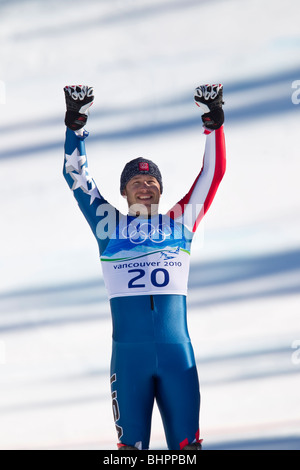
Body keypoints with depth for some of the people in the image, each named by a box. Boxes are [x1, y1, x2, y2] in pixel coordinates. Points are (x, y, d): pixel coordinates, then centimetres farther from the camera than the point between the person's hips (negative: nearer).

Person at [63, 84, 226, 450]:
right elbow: (75, 175, 12)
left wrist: (213, 122, 7)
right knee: (130, 442, 2)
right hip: (128, 350, -1)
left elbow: (212, 174, 14)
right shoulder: (109, 223, 13)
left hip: (177, 349, 1)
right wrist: (76, 123, 7)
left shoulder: (181, 220, 15)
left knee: (187, 441, -1)